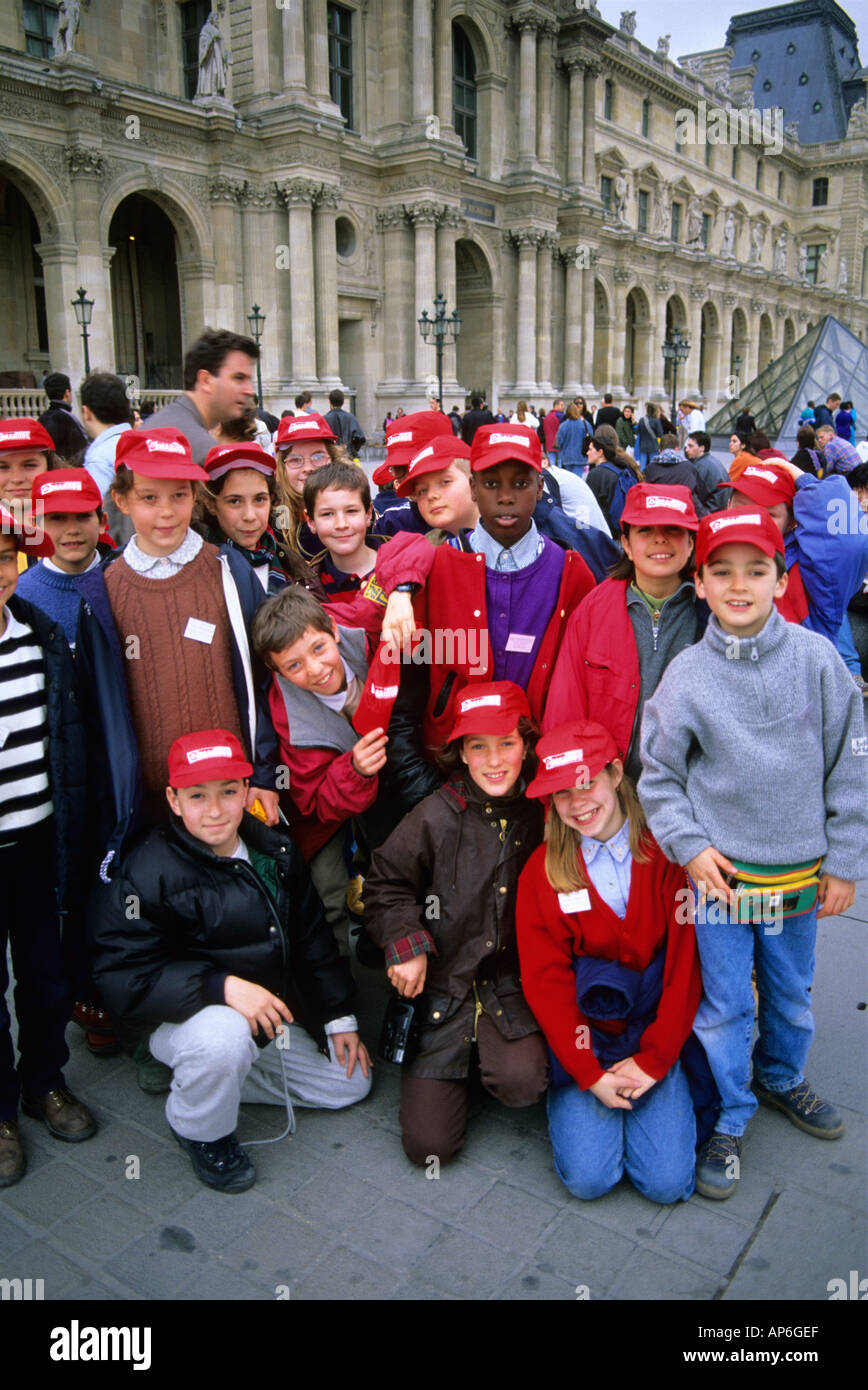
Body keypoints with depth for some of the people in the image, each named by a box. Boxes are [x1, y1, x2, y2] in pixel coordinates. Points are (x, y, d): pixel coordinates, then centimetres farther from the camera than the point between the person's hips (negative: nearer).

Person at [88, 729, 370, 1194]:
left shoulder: (274, 850, 1)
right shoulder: (147, 873, -20)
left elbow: (311, 938, 10)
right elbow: (127, 976, -25)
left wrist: (340, 1017, 9)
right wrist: (223, 987, -35)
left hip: (271, 1014, 7)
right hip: (180, 1017, -7)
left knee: (352, 1082, 11)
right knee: (224, 1034, -40)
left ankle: (211, 1073, 17)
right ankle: (203, 1133, -5)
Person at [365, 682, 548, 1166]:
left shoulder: (540, 815, -4)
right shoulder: (437, 816, -9)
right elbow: (385, 884, 2)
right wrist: (406, 944, -12)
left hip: (510, 985, 1)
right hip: (440, 985, 0)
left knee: (522, 1082, -29)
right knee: (430, 1145, -2)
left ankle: (491, 1056, 8)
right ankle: (458, 1060, 28)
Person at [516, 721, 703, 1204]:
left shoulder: (667, 853, -5)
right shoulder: (543, 871, -5)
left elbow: (686, 964, -5)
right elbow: (545, 981, -5)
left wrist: (654, 1059, -10)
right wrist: (589, 1073, -12)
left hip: (655, 1030, 0)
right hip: (580, 1036, 0)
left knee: (668, 1180, -11)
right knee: (589, 1177, -14)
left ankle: (659, 1092, 17)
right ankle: (568, 1101, 16)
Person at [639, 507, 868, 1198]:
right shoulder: (687, 674, -9)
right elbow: (659, 774, 1)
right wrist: (688, 846, -8)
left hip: (801, 873, 2)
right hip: (720, 871, -2)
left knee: (792, 993, 21)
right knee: (725, 1005, 7)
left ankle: (781, 1077, 48)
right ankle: (729, 1119, 29)